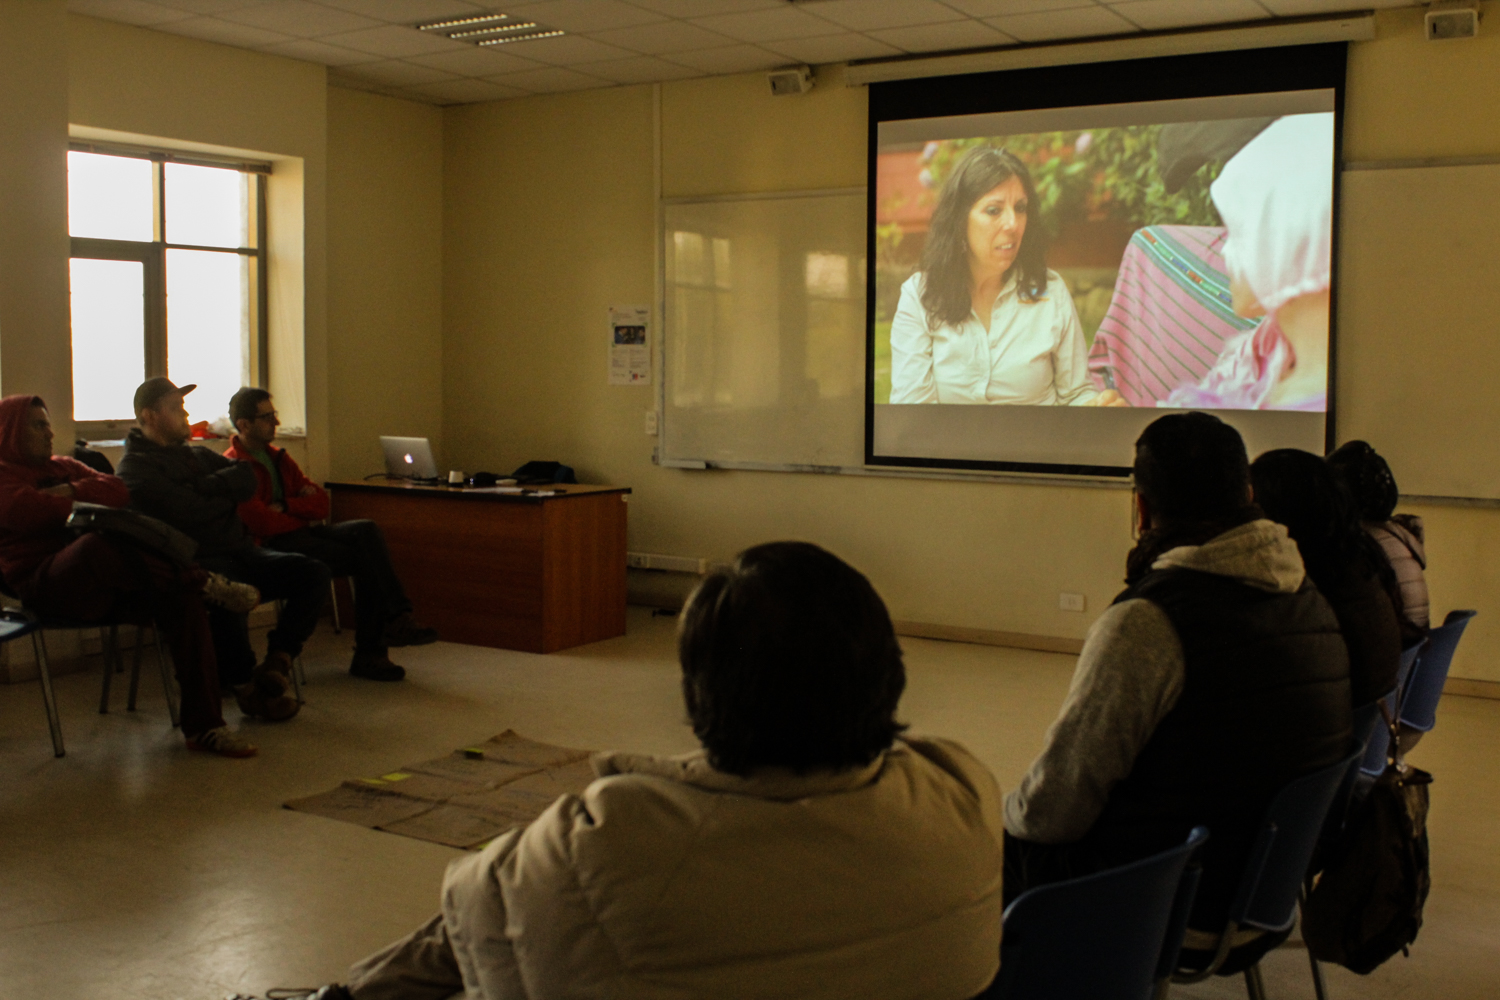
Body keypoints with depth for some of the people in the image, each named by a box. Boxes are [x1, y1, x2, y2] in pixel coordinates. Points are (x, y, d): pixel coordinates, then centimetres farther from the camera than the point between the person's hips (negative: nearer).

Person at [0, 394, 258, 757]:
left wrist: (70, 491, -3)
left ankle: (203, 726, -22)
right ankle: (202, 582, -25)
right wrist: (86, 497, -1)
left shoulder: (63, 467, 27)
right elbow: (34, 512, -16)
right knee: (98, 544, -41)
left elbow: (118, 491, 11)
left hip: (99, 586, 7)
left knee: (181, 598, -21)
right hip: (45, 587, -6)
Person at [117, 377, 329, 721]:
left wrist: (209, 486, -4)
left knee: (314, 573, -11)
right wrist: (227, 495, 5)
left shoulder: (199, 455, 26)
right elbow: (192, 511, -13)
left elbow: (247, 479, 11)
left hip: (240, 553, 8)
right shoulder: (135, 467, 0)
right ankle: (247, 686, -20)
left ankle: (276, 664, -15)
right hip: (198, 561, -8)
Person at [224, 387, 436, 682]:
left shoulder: (278, 458, 21)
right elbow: (263, 524, -17)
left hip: (301, 535, 8)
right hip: (274, 547, -8)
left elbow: (321, 501, 14)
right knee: (364, 559, -22)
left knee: (367, 531, -20)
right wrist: (304, 513, 0)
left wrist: (286, 506, -5)